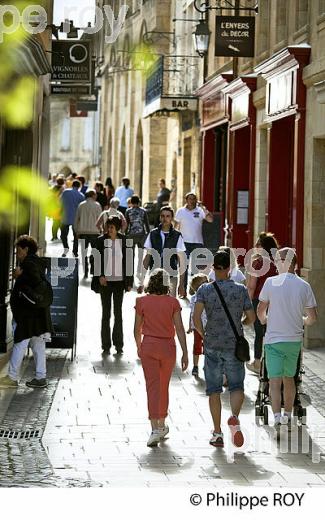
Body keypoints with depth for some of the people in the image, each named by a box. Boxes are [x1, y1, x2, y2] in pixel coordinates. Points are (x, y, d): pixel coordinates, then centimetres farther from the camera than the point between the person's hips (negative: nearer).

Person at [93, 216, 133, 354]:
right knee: (106, 313, 3)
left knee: (118, 313, 2)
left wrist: (129, 282, 3)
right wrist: (100, 276, -13)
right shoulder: (101, 241, 0)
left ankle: (118, 344, 8)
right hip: (105, 281, 0)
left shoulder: (124, 241, 2)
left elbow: (128, 261, 5)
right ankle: (106, 345, 7)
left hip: (119, 281, 0)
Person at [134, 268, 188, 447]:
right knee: (164, 386, 18)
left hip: (149, 345, -1)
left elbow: (137, 329, 3)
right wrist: (185, 353, -5)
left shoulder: (142, 301, -4)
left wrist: (139, 347, 20)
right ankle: (162, 425, 31)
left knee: (152, 387, -4)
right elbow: (179, 328, -8)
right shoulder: (172, 302, -5)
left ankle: (155, 429, -17)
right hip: (168, 346, 1)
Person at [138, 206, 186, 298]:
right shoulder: (152, 234, 6)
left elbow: (181, 261, 0)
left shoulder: (177, 236, 0)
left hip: (171, 278, -2)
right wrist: (141, 282, 6)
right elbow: (147, 258, 9)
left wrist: (181, 284, -4)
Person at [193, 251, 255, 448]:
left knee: (214, 390, 9)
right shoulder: (241, 290, -3)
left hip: (212, 345, 0)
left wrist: (203, 334, 2)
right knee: (237, 386, 9)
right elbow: (251, 317, -2)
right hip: (235, 345, 0)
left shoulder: (205, 290, -5)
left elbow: (196, 317, -15)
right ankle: (235, 417, -20)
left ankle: (218, 432, 6)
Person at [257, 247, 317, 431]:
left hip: (274, 340, -3)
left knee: (275, 380, -5)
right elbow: (313, 317, -1)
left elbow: (260, 311, 0)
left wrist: (264, 320, 23)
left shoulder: (271, 282, -9)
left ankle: (277, 418, -18)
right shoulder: (304, 286, -3)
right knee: (289, 378, 19)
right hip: (295, 339, 3)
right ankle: (288, 416, 29)